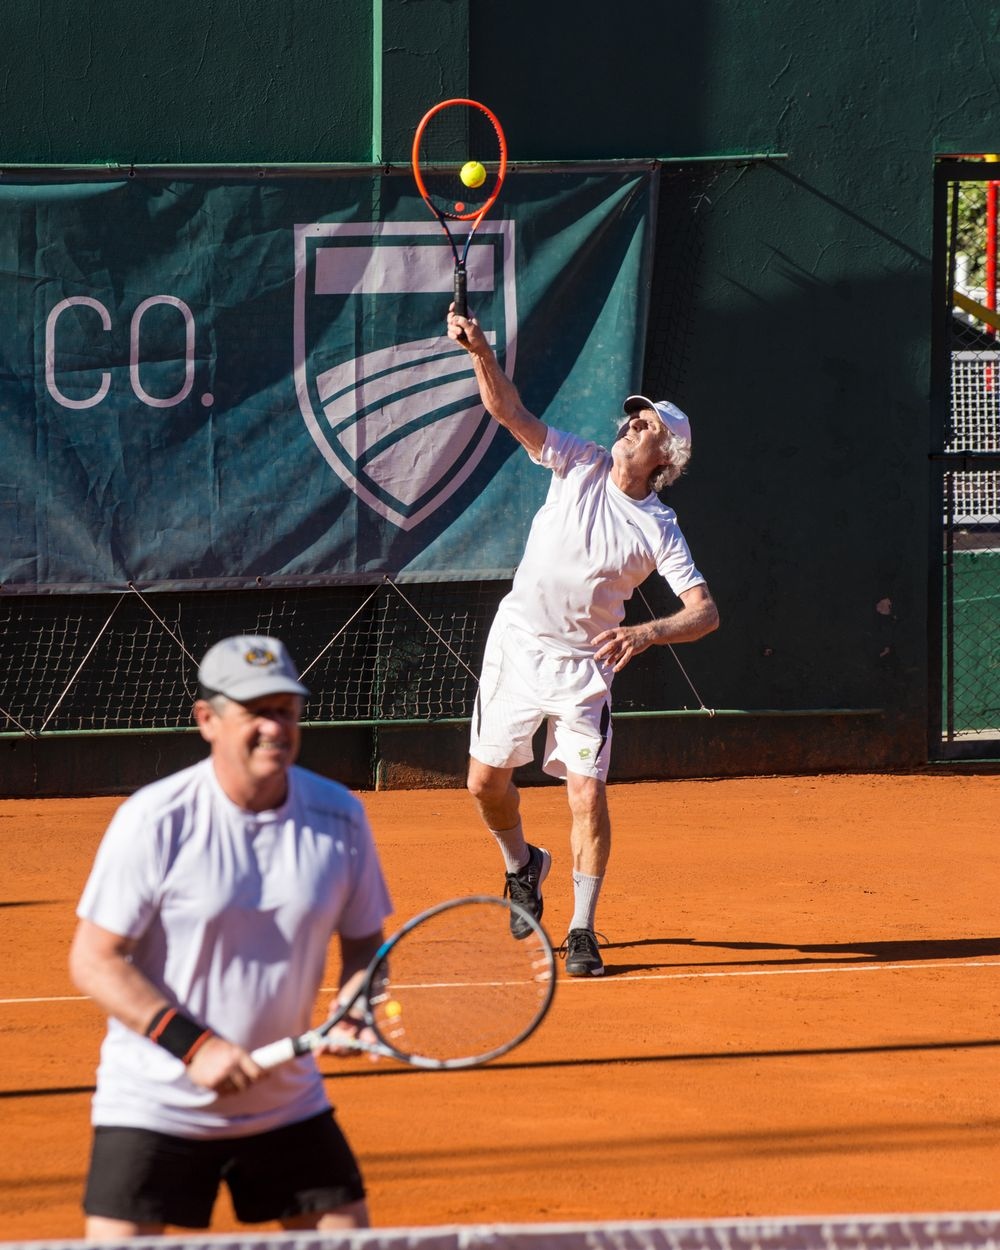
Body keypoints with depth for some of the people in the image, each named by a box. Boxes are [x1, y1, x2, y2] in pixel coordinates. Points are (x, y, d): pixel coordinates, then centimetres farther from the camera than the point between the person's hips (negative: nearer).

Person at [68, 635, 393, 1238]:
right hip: (155, 1109, -4)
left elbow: (363, 940, 10)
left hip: (288, 1103, 4)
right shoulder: (155, 820, -14)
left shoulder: (339, 815, -2)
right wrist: (194, 1046, -22)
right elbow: (95, 960, -13)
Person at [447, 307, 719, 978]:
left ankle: (583, 930, 1)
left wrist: (646, 634, -34)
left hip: (585, 665, -3)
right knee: (486, 780, 7)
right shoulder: (581, 465, -3)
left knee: (588, 796, -12)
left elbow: (706, 611, -16)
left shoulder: (659, 530, -10)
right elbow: (510, 411, -12)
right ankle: (523, 865, 38)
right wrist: (481, 351, -29)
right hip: (517, 646, 3)